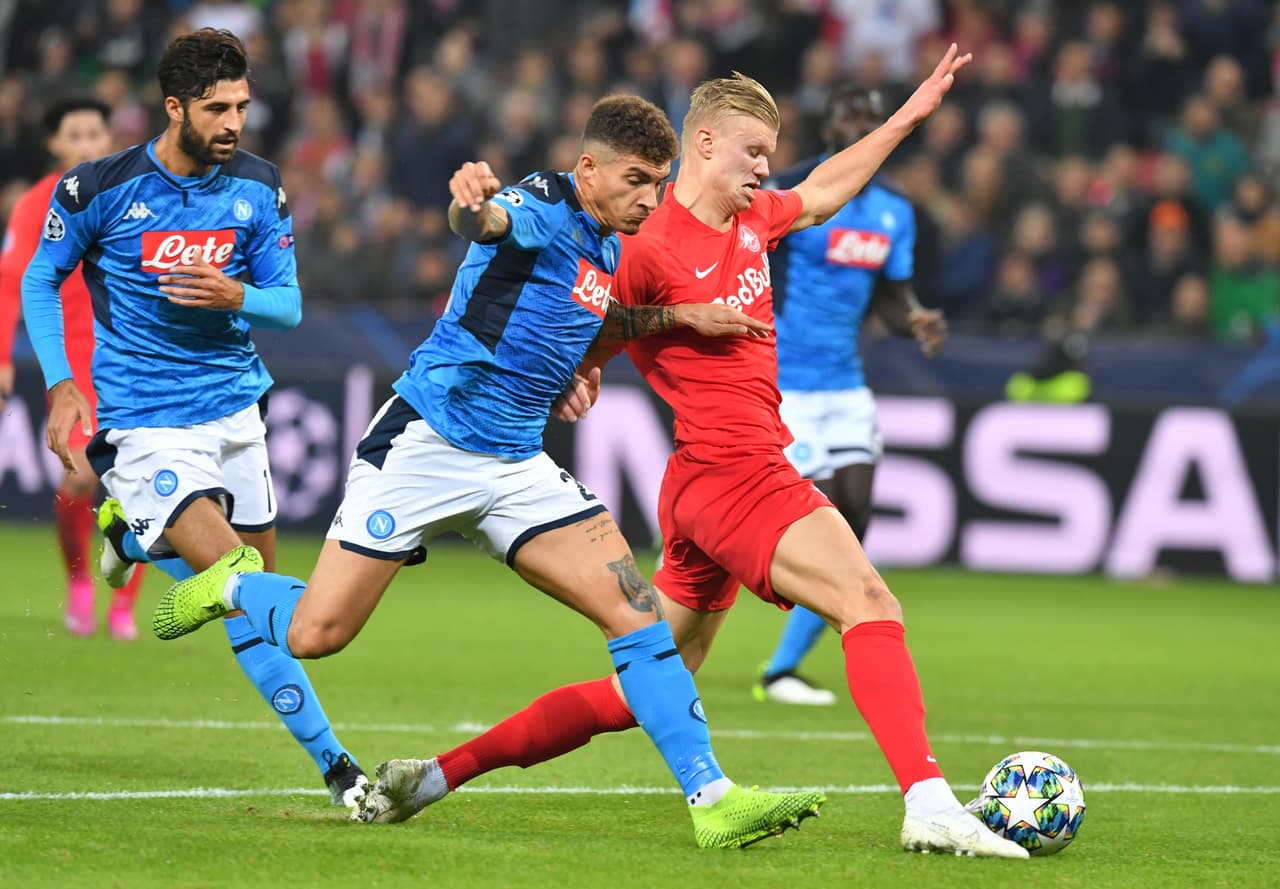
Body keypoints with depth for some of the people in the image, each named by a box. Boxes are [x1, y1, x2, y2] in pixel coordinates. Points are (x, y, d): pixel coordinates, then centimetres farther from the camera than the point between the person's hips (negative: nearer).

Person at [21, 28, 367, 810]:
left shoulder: (258, 189, 0)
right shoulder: (101, 189, -10)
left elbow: (289, 306, 3)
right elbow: (40, 282, 4)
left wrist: (235, 295, -19)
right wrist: (61, 385, -7)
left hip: (235, 405, 5)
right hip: (146, 423, -5)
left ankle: (136, 534, 42)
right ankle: (332, 762, -17)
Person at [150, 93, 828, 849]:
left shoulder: (607, 247, 11)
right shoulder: (545, 206, -15)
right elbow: (486, 220, -41)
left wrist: (682, 316, 20)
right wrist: (472, 201, -64)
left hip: (517, 467, 7)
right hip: (426, 441, -7)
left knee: (635, 609, -9)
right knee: (315, 633, -6)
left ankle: (713, 801, -9)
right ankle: (233, 584, 29)